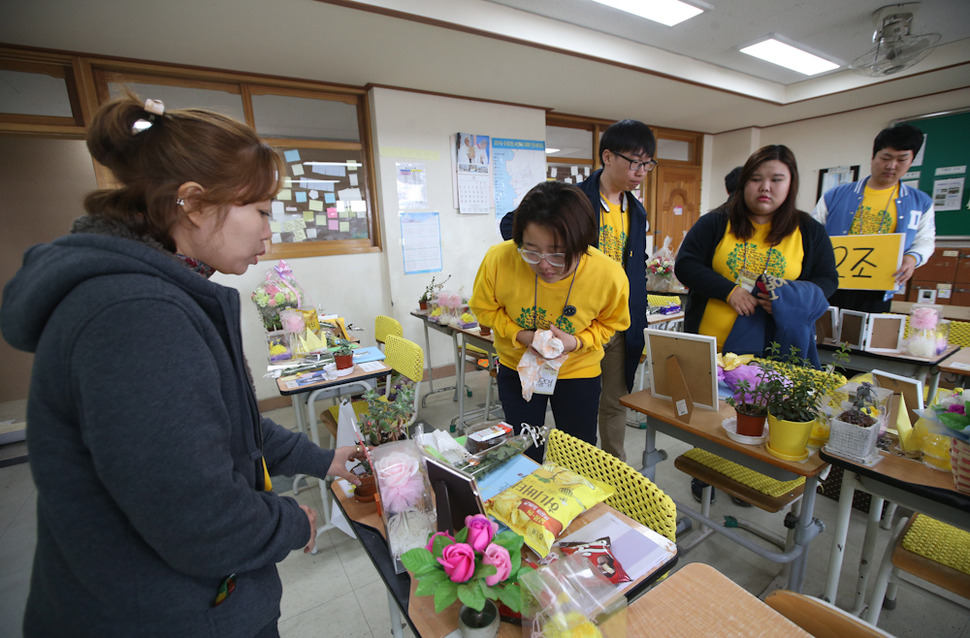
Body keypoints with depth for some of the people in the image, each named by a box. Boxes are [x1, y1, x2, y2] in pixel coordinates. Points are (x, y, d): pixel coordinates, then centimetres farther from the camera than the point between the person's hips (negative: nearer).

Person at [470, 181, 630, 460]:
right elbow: (484, 308, -8)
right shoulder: (498, 260, -28)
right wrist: (520, 335, -25)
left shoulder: (610, 276, -27)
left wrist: (576, 342, -23)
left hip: (578, 373, 0)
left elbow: (610, 323, -4)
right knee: (524, 457, 15)